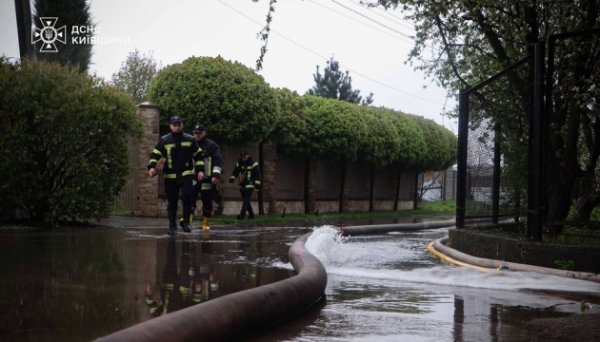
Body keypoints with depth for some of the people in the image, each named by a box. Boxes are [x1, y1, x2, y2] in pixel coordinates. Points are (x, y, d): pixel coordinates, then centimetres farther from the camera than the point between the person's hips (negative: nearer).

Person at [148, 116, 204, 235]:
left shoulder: (190, 140, 4)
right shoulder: (164, 140, 0)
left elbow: (198, 155, 11)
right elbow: (155, 154, -2)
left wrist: (200, 170, 3)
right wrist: (152, 166, -19)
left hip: (186, 174, 0)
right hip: (170, 176, 0)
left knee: (187, 196, -20)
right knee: (172, 202, 5)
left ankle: (185, 222, -5)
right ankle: (172, 226, 17)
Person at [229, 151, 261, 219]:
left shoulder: (253, 164, -7)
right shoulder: (239, 164, 11)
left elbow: (257, 174, -10)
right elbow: (235, 172, 15)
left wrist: (257, 183, -16)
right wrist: (232, 178, 0)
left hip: (249, 186, -6)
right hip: (242, 185, 6)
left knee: (246, 200, -15)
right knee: (246, 201, 10)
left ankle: (242, 214, -21)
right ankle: (251, 214, 21)